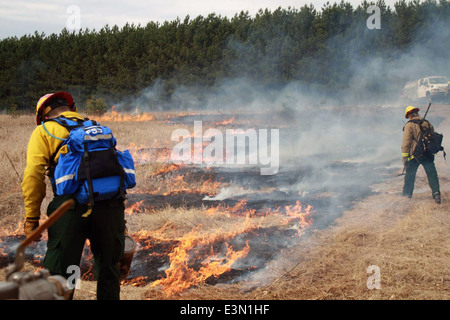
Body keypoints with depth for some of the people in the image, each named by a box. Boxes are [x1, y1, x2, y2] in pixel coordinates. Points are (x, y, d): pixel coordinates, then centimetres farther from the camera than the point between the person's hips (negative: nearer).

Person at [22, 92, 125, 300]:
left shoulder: (44, 131, 16)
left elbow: (33, 176, 3)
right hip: (110, 203, 4)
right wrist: (118, 214, 25)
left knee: (59, 270, 4)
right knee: (108, 267, 16)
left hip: (72, 202, -4)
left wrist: (32, 218, 5)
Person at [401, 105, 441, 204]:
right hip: (428, 155, 3)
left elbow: (406, 143, -10)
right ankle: (436, 193, -12)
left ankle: (406, 194, 21)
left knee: (410, 175, 11)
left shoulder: (409, 125, -6)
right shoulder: (428, 124, 9)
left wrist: (404, 158, -8)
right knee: (432, 174, 2)